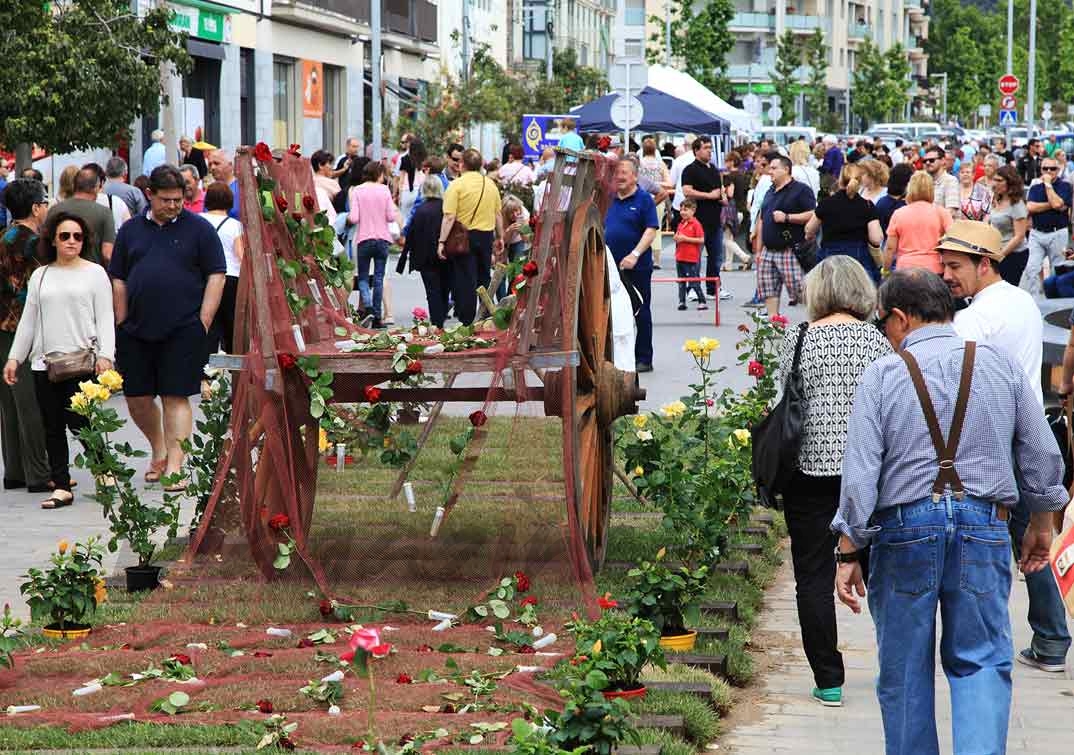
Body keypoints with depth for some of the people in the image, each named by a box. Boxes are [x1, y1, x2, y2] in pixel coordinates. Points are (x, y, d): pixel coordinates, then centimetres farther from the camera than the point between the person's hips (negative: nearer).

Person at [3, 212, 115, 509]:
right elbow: (28, 320, 18)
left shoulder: (94, 273, 5)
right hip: (44, 362, 4)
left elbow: (105, 318, 1)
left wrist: (105, 355, -11)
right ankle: (61, 486, 7)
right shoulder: (40, 276, 15)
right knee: (53, 428, 3)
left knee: (78, 422, -10)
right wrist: (14, 357, 12)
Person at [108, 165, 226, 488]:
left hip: (182, 331, -4)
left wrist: (203, 322, -7)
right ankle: (158, 451, 30)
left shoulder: (199, 229, 1)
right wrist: (122, 325, 7)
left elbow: (216, 276, -1)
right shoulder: (131, 230, 11)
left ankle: (174, 465, -2)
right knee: (137, 400, 7)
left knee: (176, 398, -4)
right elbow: (119, 280, 13)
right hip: (136, 330, 4)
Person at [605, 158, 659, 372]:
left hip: (637, 267, -6)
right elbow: (602, 230, 20)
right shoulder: (609, 200, 13)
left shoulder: (643, 199, -5)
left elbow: (651, 230, -12)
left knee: (640, 313, 2)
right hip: (611, 266, 6)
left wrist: (635, 255, -22)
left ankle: (643, 359, 7)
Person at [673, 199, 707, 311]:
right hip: (680, 258, 7)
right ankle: (682, 301, 15)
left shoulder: (696, 224, -10)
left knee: (694, 281, -5)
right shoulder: (681, 223, 12)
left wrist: (685, 238, -18)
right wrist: (676, 238, 0)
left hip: (692, 259, -7)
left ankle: (702, 302, 3)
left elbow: (701, 240, -16)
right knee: (681, 281, 10)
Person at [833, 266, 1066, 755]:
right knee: (981, 662, 8)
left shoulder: (881, 376, -4)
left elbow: (860, 474, -8)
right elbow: (1042, 454, 9)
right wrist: (1041, 522, 23)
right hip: (984, 528, 2)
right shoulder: (1000, 366, 5)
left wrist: (848, 554, -2)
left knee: (904, 670, 11)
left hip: (905, 529, -2)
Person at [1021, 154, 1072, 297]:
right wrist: (1051, 205, -12)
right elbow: (1030, 207, -6)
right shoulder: (1035, 187, 9)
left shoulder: (1064, 186, -1)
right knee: (1031, 268, -7)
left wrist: (1048, 184, -11)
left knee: (1058, 271, 6)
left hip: (1057, 234, -3)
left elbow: (1057, 204, -18)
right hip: (1036, 234, 3)